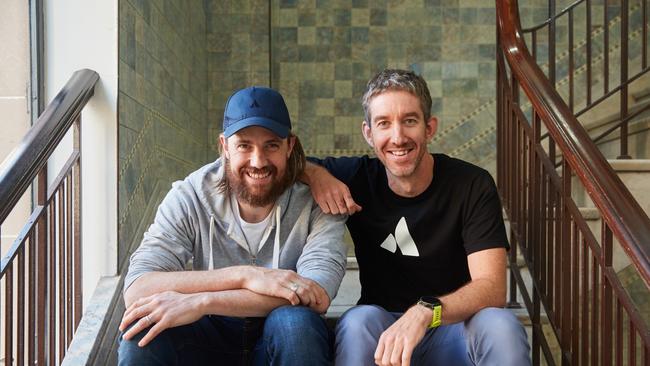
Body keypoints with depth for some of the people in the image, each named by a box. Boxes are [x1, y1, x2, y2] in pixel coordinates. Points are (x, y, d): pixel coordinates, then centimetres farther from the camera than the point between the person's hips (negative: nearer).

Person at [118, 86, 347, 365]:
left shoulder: (316, 201, -12)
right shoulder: (189, 197, -10)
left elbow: (317, 295, -27)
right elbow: (135, 291, -22)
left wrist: (201, 302, -33)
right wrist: (244, 275, -33)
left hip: (287, 341, 0)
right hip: (212, 339, 1)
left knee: (294, 321, -34)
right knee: (142, 333, -28)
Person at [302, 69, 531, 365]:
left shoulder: (473, 185, -11)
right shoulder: (357, 178, -4)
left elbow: (492, 288, -19)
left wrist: (426, 312, -38)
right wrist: (315, 173, -16)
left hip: (452, 328, -1)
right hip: (383, 330, 2)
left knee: (500, 325, -32)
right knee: (358, 321, -32)